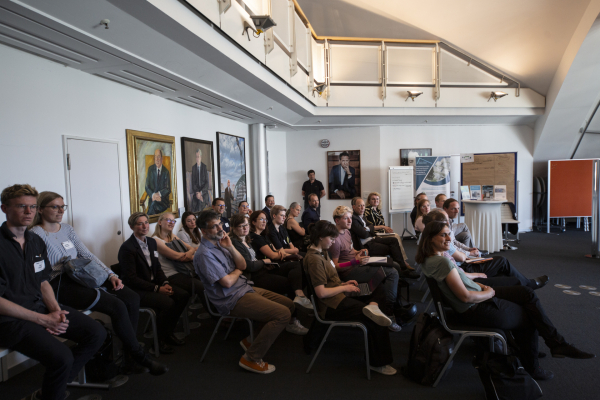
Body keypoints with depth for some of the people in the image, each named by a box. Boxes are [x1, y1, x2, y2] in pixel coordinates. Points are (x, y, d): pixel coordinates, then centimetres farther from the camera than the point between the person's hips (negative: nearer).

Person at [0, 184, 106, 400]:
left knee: (97, 333, -5)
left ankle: (58, 382, 11)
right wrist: (43, 320, -16)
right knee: (62, 357, -26)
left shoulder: (36, 241, 10)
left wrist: (56, 311, -5)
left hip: (42, 307, 7)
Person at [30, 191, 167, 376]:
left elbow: (88, 255, 12)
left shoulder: (67, 229, 15)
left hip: (82, 278, 8)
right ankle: (140, 357, -9)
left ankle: (129, 358, -10)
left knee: (132, 298, -13)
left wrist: (111, 275, 1)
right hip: (60, 286, -7)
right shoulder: (36, 234, -5)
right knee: (117, 306, -25)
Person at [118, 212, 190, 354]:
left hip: (154, 284, 8)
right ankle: (159, 339, -4)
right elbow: (131, 279, -19)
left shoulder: (152, 242, 9)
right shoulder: (127, 248, -15)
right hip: (137, 290, -8)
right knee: (168, 303, -28)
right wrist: (157, 289, -21)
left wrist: (165, 283, -5)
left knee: (183, 295, -8)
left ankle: (168, 332, 8)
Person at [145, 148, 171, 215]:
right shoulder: (150, 169, 7)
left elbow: (168, 189, -1)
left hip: (163, 199, -1)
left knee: (154, 204, -32)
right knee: (154, 202, -32)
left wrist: (159, 194, -21)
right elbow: (147, 187, 3)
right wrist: (153, 195, -16)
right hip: (152, 199, 1)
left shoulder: (166, 171, 4)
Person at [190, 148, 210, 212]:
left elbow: (207, 182, -3)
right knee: (195, 211, -12)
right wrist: (197, 193, -9)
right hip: (196, 194, 2)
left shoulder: (205, 167, -2)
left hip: (204, 193, -2)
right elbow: (193, 183, 5)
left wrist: (201, 192, -12)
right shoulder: (193, 168, 7)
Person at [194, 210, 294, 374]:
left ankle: (254, 340, 14)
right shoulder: (204, 254, -17)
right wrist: (238, 271, 0)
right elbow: (227, 282, -20)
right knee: (283, 314, -19)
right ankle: (251, 358, -9)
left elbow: (243, 265, 7)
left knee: (288, 304, 8)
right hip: (232, 299, -9)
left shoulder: (220, 243, 11)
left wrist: (230, 247, -8)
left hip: (245, 288, 10)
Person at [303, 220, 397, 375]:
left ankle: (372, 305, -25)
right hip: (331, 306, -11)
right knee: (376, 321, -15)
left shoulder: (322, 252, 16)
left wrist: (344, 284, 7)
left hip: (339, 298, 11)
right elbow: (321, 292, -23)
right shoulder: (314, 259, -17)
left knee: (380, 290, 8)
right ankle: (378, 363, 0)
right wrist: (344, 288, -10)